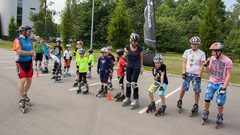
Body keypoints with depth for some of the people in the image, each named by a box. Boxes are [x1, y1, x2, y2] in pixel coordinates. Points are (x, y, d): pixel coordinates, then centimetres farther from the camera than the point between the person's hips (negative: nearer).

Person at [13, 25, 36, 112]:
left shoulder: (30, 41, 9)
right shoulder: (18, 40, -12)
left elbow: (33, 50, 14)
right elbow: (19, 52, -23)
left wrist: (33, 54, -8)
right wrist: (30, 52, -12)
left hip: (29, 62, 6)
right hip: (21, 63, -6)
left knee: (29, 80, 10)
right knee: (23, 80, -11)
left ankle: (25, 95, 32)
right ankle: (21, 99, 3)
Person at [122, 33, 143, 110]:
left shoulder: (139, 48, -8)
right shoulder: (127, 47, -3)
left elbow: (141, 58, 1)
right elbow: (125, 56, 2)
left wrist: (142, 67, 1)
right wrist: (125, 54, -19)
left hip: (136, 66, -3)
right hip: (129, 66, 3)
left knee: (134, 83, -8)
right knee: (128, 82, 8)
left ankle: (135, 100, 1)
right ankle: (127, 98, 23)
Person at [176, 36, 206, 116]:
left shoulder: (201, 53, -1)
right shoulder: (187, 52, 4)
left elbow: (201, 66, -2)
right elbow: (184, 63, 5)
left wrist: (199, 76, -10)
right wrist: (184, 73, -6)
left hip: (196, 75, -1)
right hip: (187, 73, 1)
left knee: (197, 91, 2)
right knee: (183, 89, 3)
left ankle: (195, 106, 17)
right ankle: (179, 101, 25)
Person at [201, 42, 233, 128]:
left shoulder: (228, 61, -14)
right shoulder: (212, 58, -1)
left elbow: (228, 75, -11)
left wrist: (224, 87, -16)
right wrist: (206, 65, -13)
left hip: (221, 84, -4)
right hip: (212, 82, 4)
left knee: (220, 102, -1)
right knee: (207, 99, 3)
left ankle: (220, 116, 23)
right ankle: (206, 113, 25)